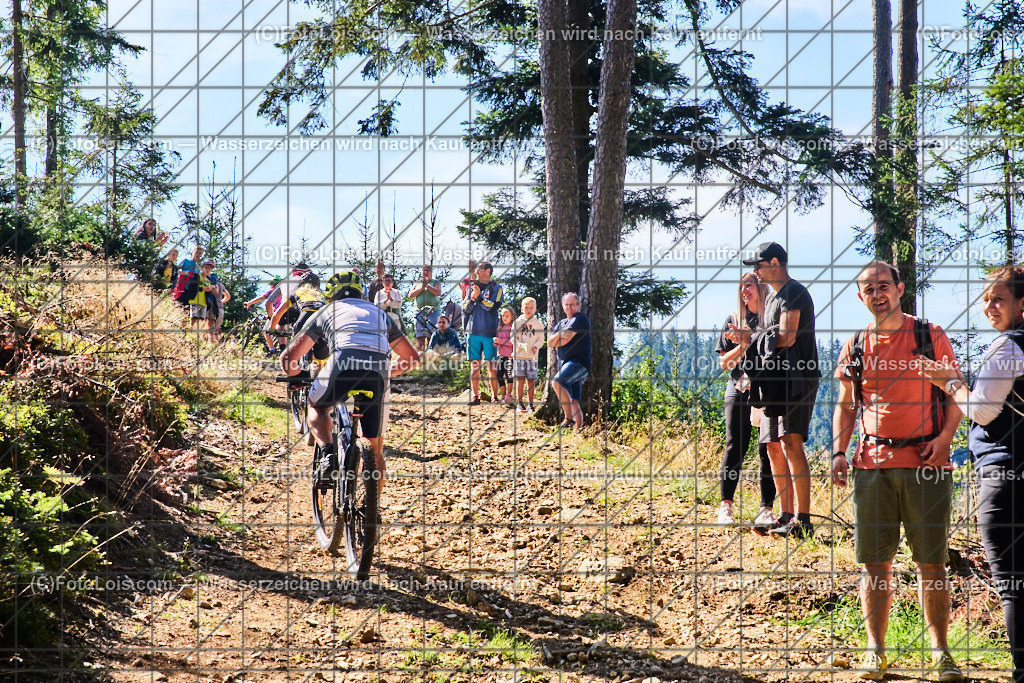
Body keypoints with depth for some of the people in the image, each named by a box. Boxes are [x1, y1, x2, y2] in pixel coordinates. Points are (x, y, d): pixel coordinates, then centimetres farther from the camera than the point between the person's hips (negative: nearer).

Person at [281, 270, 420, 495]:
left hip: (343, 363, -2)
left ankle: (328, 453, 5)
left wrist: (300, 375, 46)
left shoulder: (326, 311, 30)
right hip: (379, 369, 2)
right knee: (375, 449, 19)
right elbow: (412, 357, 39)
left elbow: (288, 358, 24)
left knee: (316, 407, 31)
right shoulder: (378, 312, 37)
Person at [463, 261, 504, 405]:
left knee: (492, 366, -3)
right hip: (474, 332, 4)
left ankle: (494, 396, 4)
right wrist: (472, 299, -8)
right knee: (474, 365, 1)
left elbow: (494, 307, -12)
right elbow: (465, 310, 10)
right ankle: (475, 396, 4)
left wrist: (479, 297, -15)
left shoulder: (496, 288, 3)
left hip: (490, 332, -4)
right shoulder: (472, 288, 15)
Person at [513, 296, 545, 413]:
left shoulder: (538, 324, 8)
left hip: (532, 356, 1)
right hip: (519, 355, -1)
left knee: (531, 381, 0)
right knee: (520, 379, -4)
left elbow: (541, 340, 9)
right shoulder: (517, 322, 4)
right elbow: (513, 338, 1)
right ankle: (520, 404, 2)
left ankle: (531, 404, 8)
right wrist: (522, 346, -16)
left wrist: (536, 346, -13)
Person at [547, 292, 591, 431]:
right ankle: (578, 429, -1)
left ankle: (569, 418, -26)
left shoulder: (580, 319, -3)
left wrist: (557, 343, 7)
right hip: (565, 364, 8)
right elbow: (550, 343, 11)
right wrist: (559, 334, -9)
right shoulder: (562, 323, 23)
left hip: (579, 362, -8)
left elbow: (566, 339, -13)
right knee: (574, 403, 2)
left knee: (556, 382, -29)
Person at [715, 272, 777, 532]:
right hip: (738, 390, 2)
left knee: (767, 449, -4)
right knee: (735, 447, -4)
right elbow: (724, 361, 13)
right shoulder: (733, 319, 15)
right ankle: (726, 505, 1)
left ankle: (767, 508, -2)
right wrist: (742, 346, -5)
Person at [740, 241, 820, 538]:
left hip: (797, 377, -10)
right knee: (774, 447, 9)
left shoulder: (794, 293, -9)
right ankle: (786, 516, 15)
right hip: (775, 379, 10)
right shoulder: (772, 296, 22)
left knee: (791, 442, -18)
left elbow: (787, 337, -18)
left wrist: (750, 338, -6)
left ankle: (803, 520, -21)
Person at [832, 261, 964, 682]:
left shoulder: (930, 337, 4)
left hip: (926, 464, -2)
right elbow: (845, 405, 15)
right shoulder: (855, 347, 10)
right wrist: (838, 453, 1)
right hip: (872, 465, 2)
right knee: (875, 561, 2)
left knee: (931, 562, 0)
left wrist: (945, 436, -10)